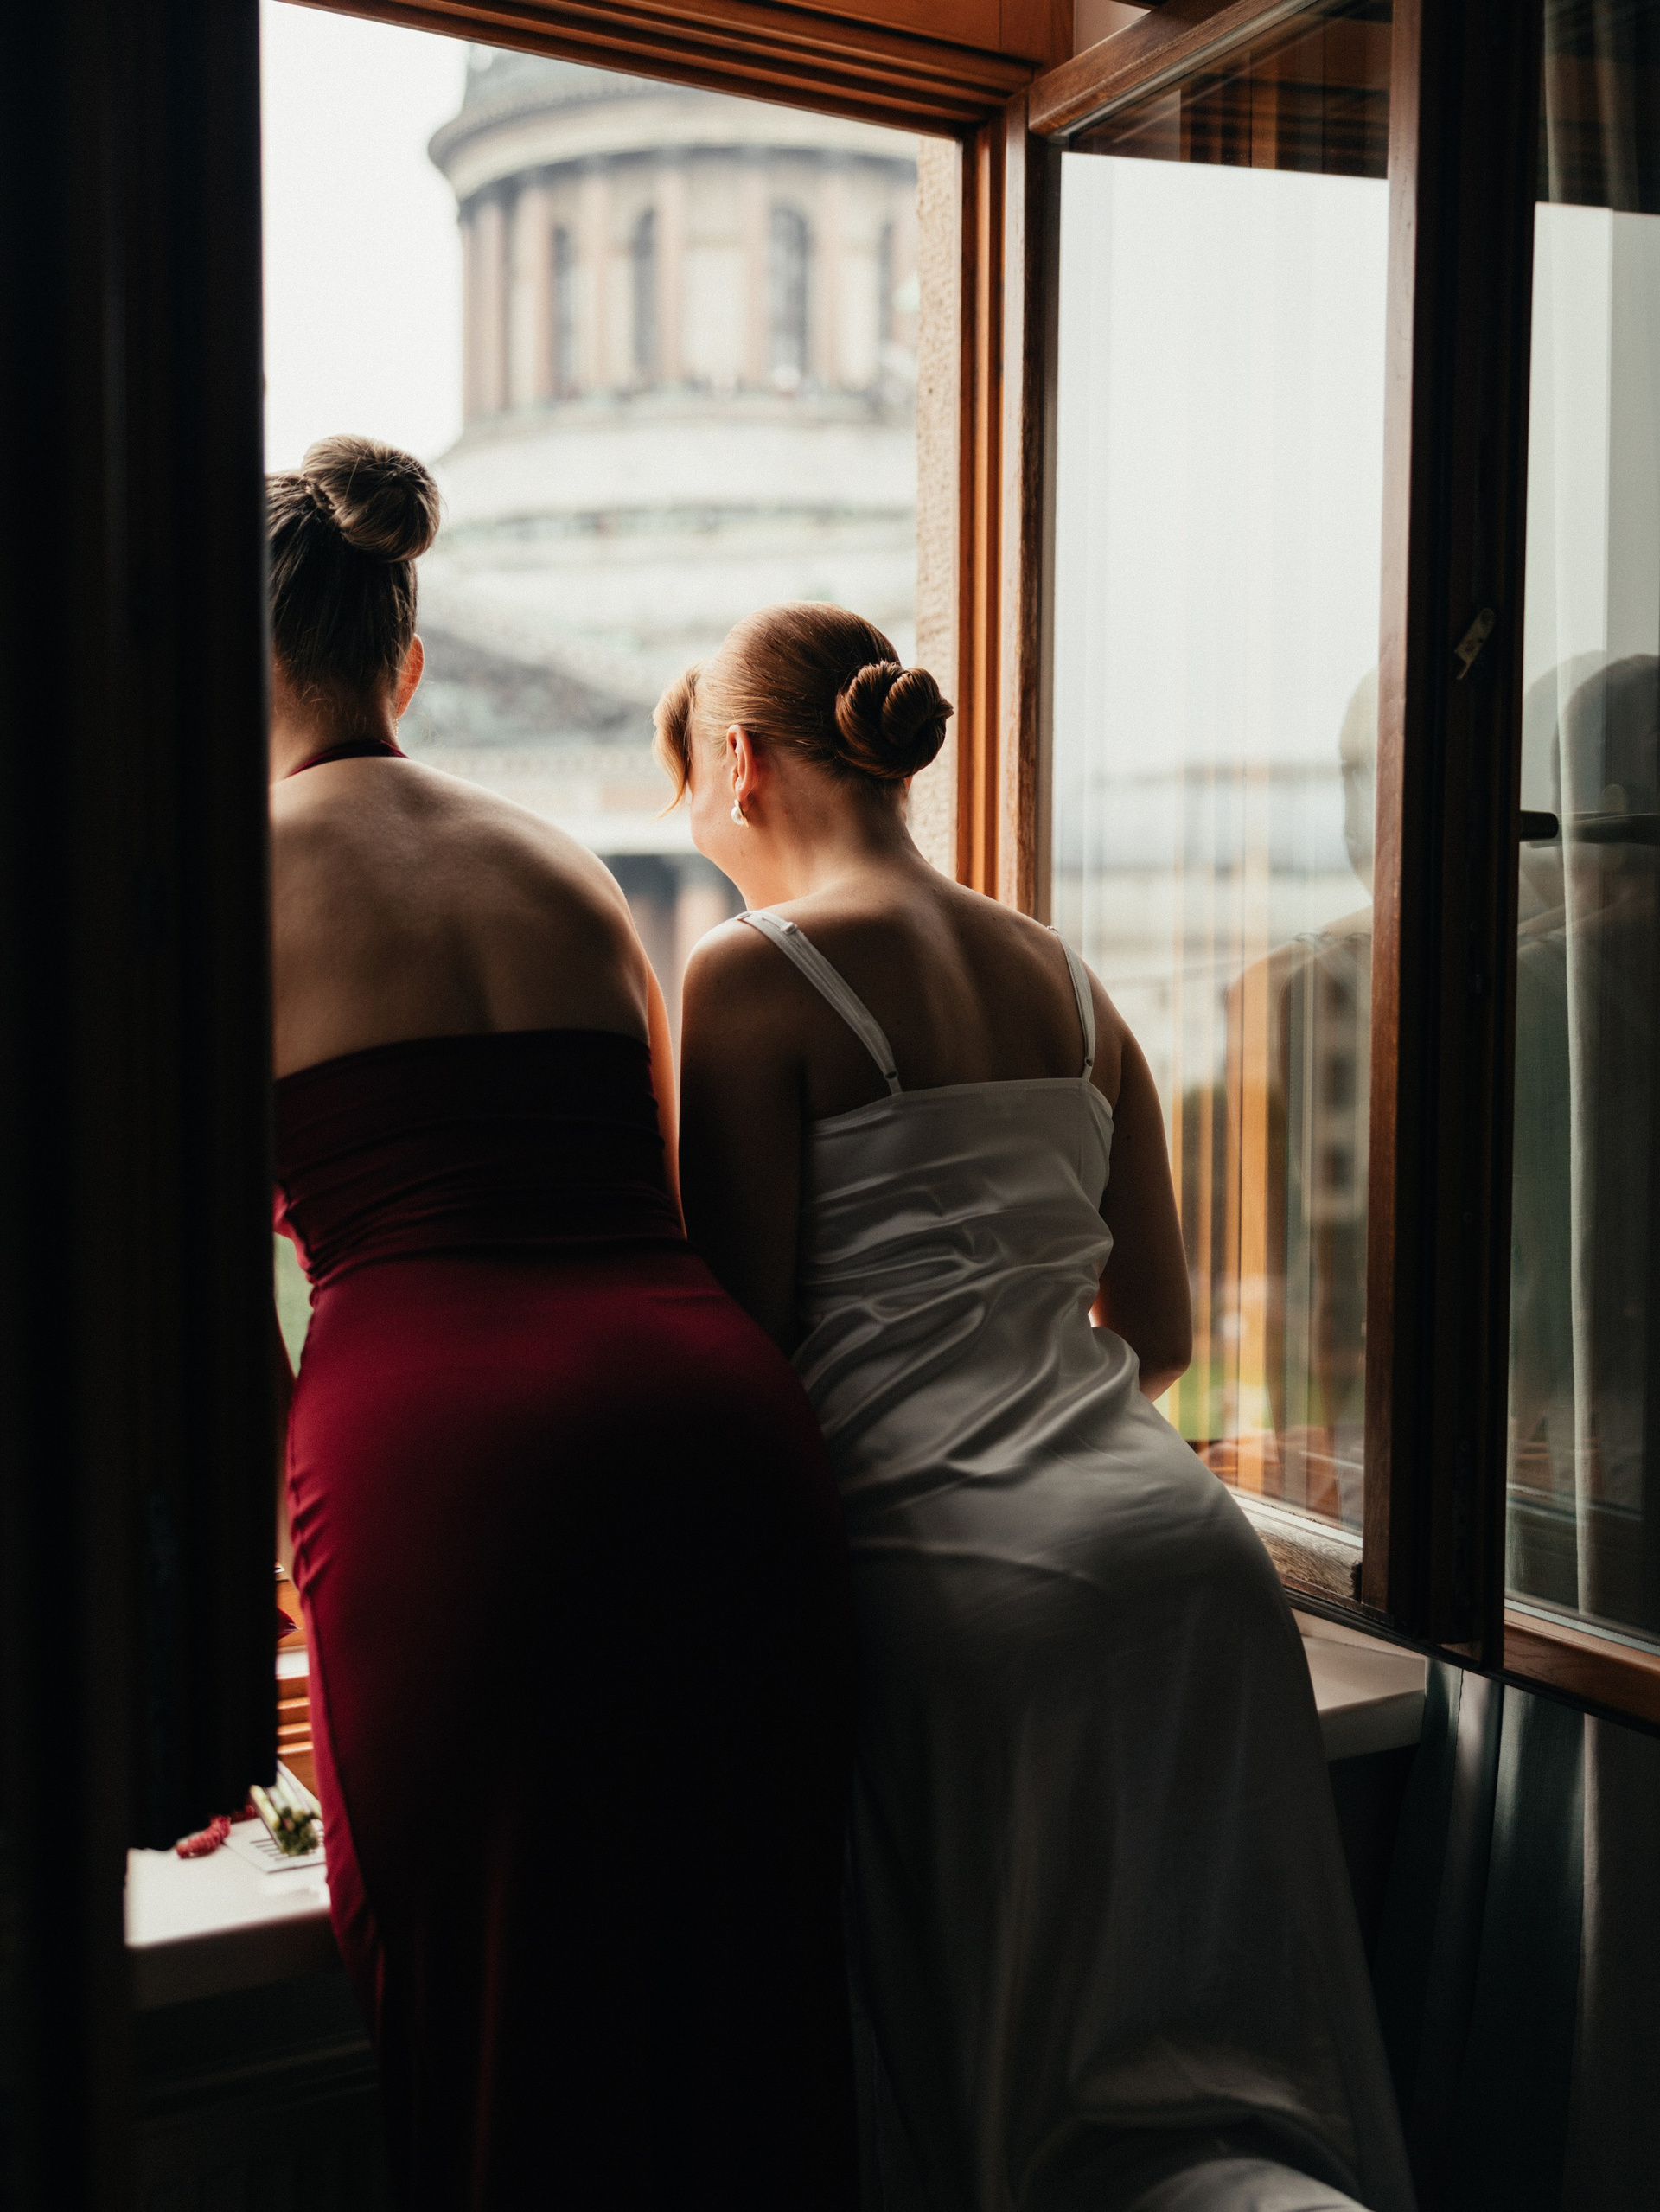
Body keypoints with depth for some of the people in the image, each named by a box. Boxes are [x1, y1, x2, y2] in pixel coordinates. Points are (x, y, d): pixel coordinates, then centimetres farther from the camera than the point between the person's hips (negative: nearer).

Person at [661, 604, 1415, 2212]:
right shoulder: (1066, 980, 16)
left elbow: (747, 1337, -7)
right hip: (1184, 1541, 7)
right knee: (1203, 2072, 13)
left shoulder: (749, 976, -4)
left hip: (962, 1575, -6)